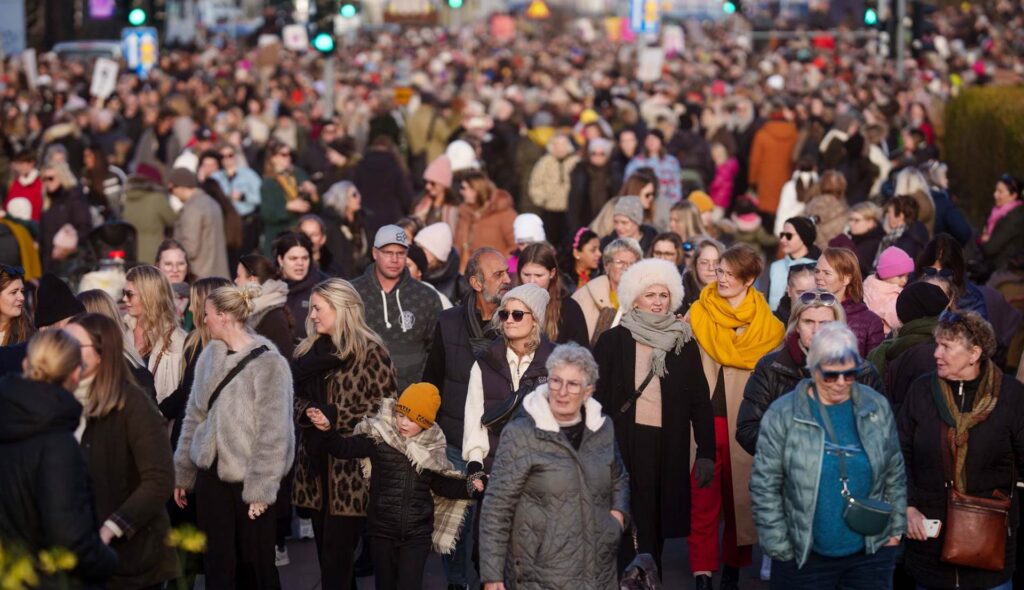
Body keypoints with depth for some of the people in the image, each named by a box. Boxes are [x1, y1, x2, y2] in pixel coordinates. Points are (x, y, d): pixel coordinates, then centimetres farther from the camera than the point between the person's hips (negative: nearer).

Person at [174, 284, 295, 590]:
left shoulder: (267, 363, -13)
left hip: (248, 478, -5)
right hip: (212, 474, 5)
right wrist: (182, 472, 13)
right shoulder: (210, 356, 6)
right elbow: (195, 416, 13)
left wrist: (261, 489, -16)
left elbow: (273, 431, -15)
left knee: (256, 565, 2)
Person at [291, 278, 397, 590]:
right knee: (326, 555, 11)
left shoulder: (370, 352, -7)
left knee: (336, 557, -8)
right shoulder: (309, 350, 15)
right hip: (316, 462, 7)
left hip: (351, 467, -7)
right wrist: (308, 412, -6)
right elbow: (297, 398, 17)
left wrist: (334, 415, -15)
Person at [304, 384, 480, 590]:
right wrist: (325, 430, -30)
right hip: (382, 532, 0)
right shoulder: (378, 437, -6)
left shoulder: (430, 448, 1)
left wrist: (469, 486, 0)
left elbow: (440, 484, 14)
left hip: (417, 535, 0)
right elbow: (343, 448, -12)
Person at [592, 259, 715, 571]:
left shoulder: (684, 343, 7)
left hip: (669, 446, 2)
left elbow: (699, 400, 6)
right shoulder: (612, 341, 0)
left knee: (657, 523, 7)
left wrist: (706, 451, 0)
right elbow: (598, 397, -1)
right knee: (631, 525, -5)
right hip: (625, 444, -2)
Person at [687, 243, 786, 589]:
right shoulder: (699, 314, 4)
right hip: (705, 417, 0)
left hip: (745, 421, 0)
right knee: (703, 498, -3)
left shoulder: (767, 324, 2)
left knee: (740, 495, 8)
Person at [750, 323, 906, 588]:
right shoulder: (782, 415, -8)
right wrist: (779, 547, -7)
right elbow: (765, 486, -6)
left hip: (871, 555, 2)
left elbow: (894, 475, 11)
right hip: (803, 558, -2)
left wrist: (895, 530, 8)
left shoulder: (877, 407, 2)